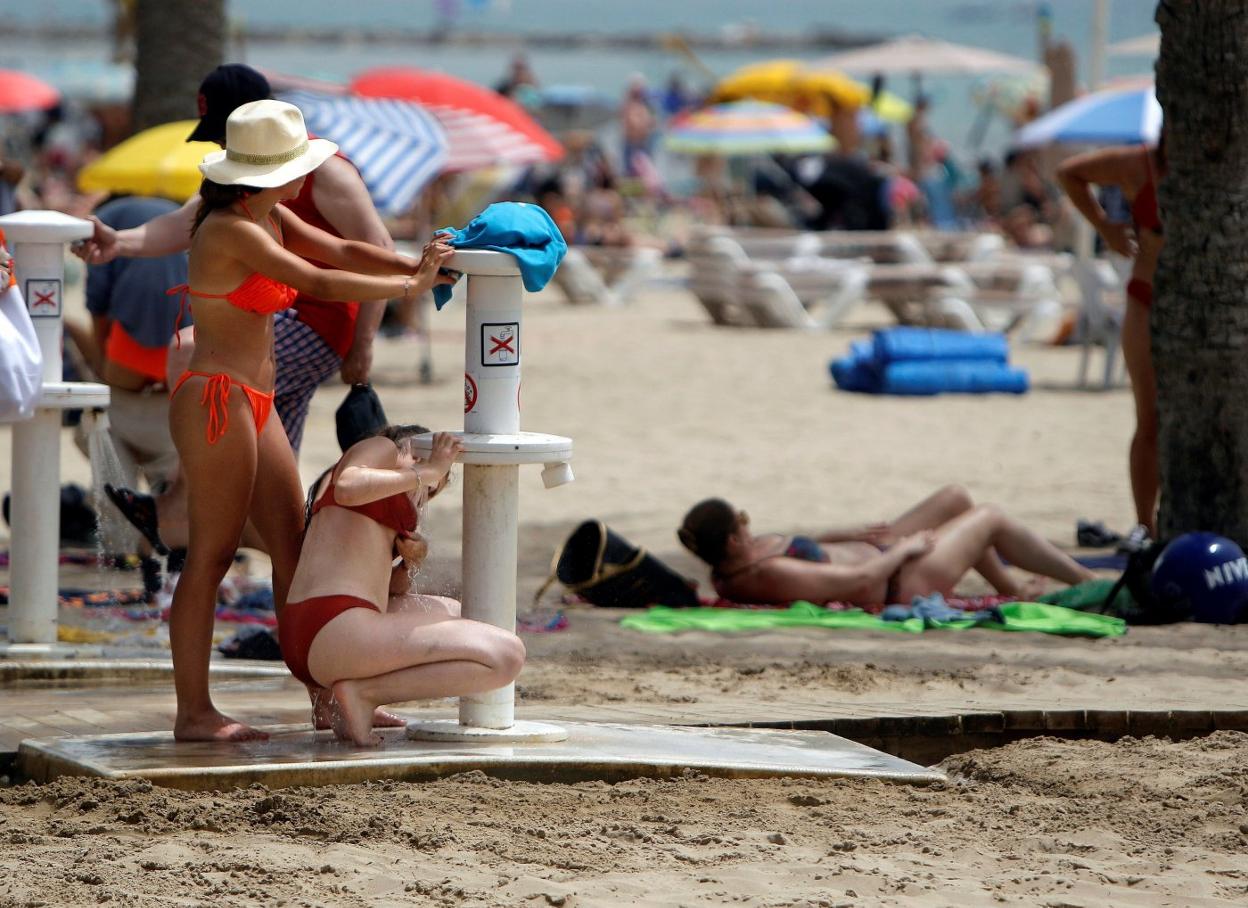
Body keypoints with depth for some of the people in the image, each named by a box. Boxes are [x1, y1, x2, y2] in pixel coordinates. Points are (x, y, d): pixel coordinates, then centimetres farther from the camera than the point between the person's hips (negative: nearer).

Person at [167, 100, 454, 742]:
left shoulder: (269, 218, 13)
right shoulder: (229, 231, -16)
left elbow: (341, 251, 12)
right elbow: (318, 284, -22)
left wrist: (414, 266, -3)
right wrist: (409, 285, -15)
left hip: (254, 407, 10)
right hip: (216, 400, -10)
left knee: (293, 551, 10)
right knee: (211, 556, -7)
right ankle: (193, 713, -5)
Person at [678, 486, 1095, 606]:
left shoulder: (728, 565, -9)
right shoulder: (769, 576, -39)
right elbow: (860, 579, -32)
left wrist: (851, 534, 4)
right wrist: (904, 549, -16)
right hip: (904, 585, -10)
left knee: (954, 498, 22)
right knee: (991, 518, 9)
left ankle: (1011, 588, 41)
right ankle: (1088, 582, 29)